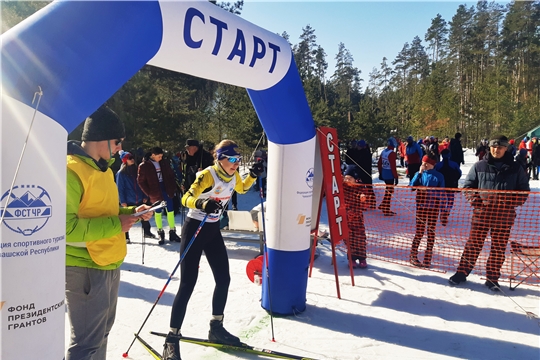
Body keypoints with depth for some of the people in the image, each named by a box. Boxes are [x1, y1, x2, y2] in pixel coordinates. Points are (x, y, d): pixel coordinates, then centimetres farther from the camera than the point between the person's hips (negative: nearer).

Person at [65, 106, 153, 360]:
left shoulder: (102, 169, 12)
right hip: (85, 268, -10)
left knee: (101, 332, 24)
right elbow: (65, 227, -26)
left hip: (109, 264, 10)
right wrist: (114, 225, -22)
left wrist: (131, 212, 4)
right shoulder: (70, 170, -19)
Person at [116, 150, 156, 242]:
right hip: (128, 201, -5)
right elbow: (120, 188, -9)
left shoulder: (136, 170, 8)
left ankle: (147, 232, 29)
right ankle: (125, 237, 17)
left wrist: (145, 196, 6)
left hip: (140, 199, 5)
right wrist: (122, 201, -13)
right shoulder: (121, 173, -7)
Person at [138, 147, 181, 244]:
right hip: (155, 192, -3)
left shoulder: (164, 163, 0)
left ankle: (172, 232, 19)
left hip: (167, 190, 3)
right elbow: (141, 181, -6)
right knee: (158, 212, 9)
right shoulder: (144, 166, -10)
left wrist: (173, 188, -2)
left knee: (170, 211, 7)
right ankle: (160, 233, 22)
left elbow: (171, 176, 6)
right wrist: (149, 193, -10)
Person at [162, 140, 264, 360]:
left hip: (213, 230, 8)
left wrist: (253, 175, 5)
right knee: (188, 284, -9)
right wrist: (202, 204, -49)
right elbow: (186, 198, -28)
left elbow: (241, 188, 23)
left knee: (224, 279, 10)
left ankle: (216, 328, 28)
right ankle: (172, 339, 3)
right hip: (194, 229, -7)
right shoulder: (208, 175, -21)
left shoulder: (233, 176, 1)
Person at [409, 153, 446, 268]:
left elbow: (442, 193, 1)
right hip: (421, 206, 0)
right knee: (419, 231, 1)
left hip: (434, 207, 0)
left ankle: (427, 258, 13)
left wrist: (443, 206, -5)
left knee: (431, 232, 6)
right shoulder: (419, 174, 2)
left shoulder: (438, 176, -1)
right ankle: (413, 256, 9)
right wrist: (419, 173, -17)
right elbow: (411, 186, -12)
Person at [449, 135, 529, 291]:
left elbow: (523, 191, 6)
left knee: (499, 248, 8)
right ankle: (462, 273, 13)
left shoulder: (515, 168, 3)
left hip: (504, 215, 1)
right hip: (481, 212, -1)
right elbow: (468, 186, 5)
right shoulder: (479, 166, 2)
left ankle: (492, 278, 20)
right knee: (473, 244, 4)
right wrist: (477, 200, -10)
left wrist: (509, 203, -11)